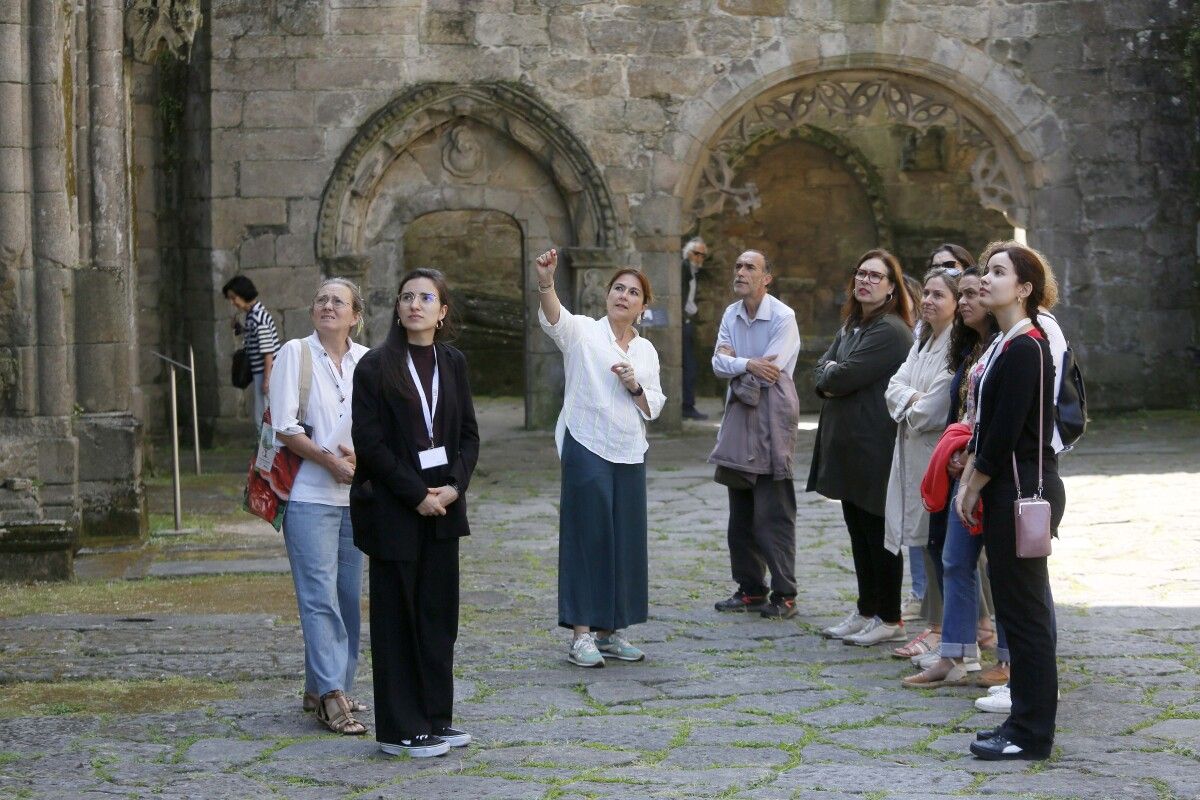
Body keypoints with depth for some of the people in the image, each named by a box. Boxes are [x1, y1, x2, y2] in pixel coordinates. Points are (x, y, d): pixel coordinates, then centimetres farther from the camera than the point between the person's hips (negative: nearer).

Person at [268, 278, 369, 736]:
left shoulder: (367, 362, 9)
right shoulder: (295, 354, -1)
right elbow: (285, 427, -6)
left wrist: (362, 455, -11)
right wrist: (330, 461, -15)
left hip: (357, 493, 5)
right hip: (309, 493, -5)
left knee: (349, 595, 8)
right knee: (320, 596, -9)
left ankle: (321, 688, 19)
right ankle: (331, 696, -10)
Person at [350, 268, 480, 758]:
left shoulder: (452, 363, 8)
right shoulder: (375, 367, -6)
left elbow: (468, 433, 9)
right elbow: (369, 442, -11)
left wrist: (454, 486, -7)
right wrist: (416, 494, -14)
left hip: (443, 505, 5)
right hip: (393, 510, -5)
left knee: (439, 614, 9)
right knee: (396, 616, 1)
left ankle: (435, 717, 19)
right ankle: (400, 729, 8)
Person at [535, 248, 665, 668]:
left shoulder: (646, 350, 13)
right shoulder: (583, 331, -2)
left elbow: (653, 408, 13)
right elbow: (553, 317, -24)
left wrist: (636, 387, -8)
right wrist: (546, 282, -44)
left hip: (629, 455, 5)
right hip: (587, 449, -5)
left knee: (624, 541, 8)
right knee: (587, 537, -5)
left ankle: (611, 631, 18)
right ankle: (581, 634, 0)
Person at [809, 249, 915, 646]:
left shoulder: (890, 331, -15)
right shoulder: (851, 326, 16)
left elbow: (842, 377, -22)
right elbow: (822, 371, 10)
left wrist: (830, 375, 0)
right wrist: (832, 377, -11)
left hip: (875, 449, -9)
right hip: (848, 446, 9)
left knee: (879, 534, -2)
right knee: (859, 533, 14)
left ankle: (889, 619, 7)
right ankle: (866, 611, 23)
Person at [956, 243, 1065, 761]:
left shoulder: (1025, 349, -17)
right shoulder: (1005, 344, 14)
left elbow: (1005, 433, -19)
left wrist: (973, 487, -8)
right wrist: (968, 482, 10)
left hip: (1025, 492, -10)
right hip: (1007, 491, 10)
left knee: (1024, 612, -3)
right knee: (1018, 610, 14)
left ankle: (1032, 735, 4)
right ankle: (1025, 721, 22)